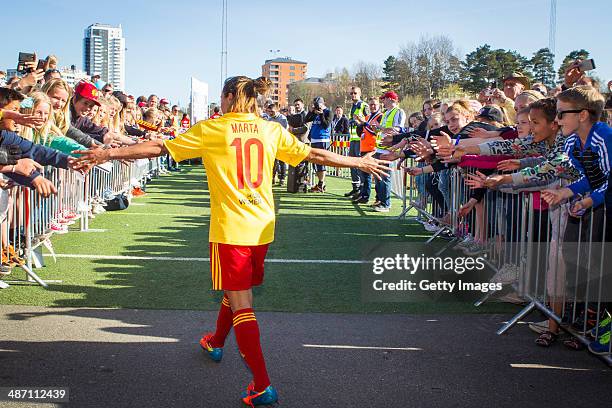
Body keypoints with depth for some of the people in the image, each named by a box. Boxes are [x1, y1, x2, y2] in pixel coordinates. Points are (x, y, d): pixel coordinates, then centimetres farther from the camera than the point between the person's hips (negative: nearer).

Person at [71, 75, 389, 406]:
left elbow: (159, 148, -5)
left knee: (241, 304, -1)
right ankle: (216, 343, 49)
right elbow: (315, 155, 9)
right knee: (235, 290, 25)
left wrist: (110, 153, 3)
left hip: (229, 230, -5)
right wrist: (360, 162, 22)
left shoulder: (211, 129, -6)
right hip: (262, 229, 5)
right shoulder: (272, 131, 4)